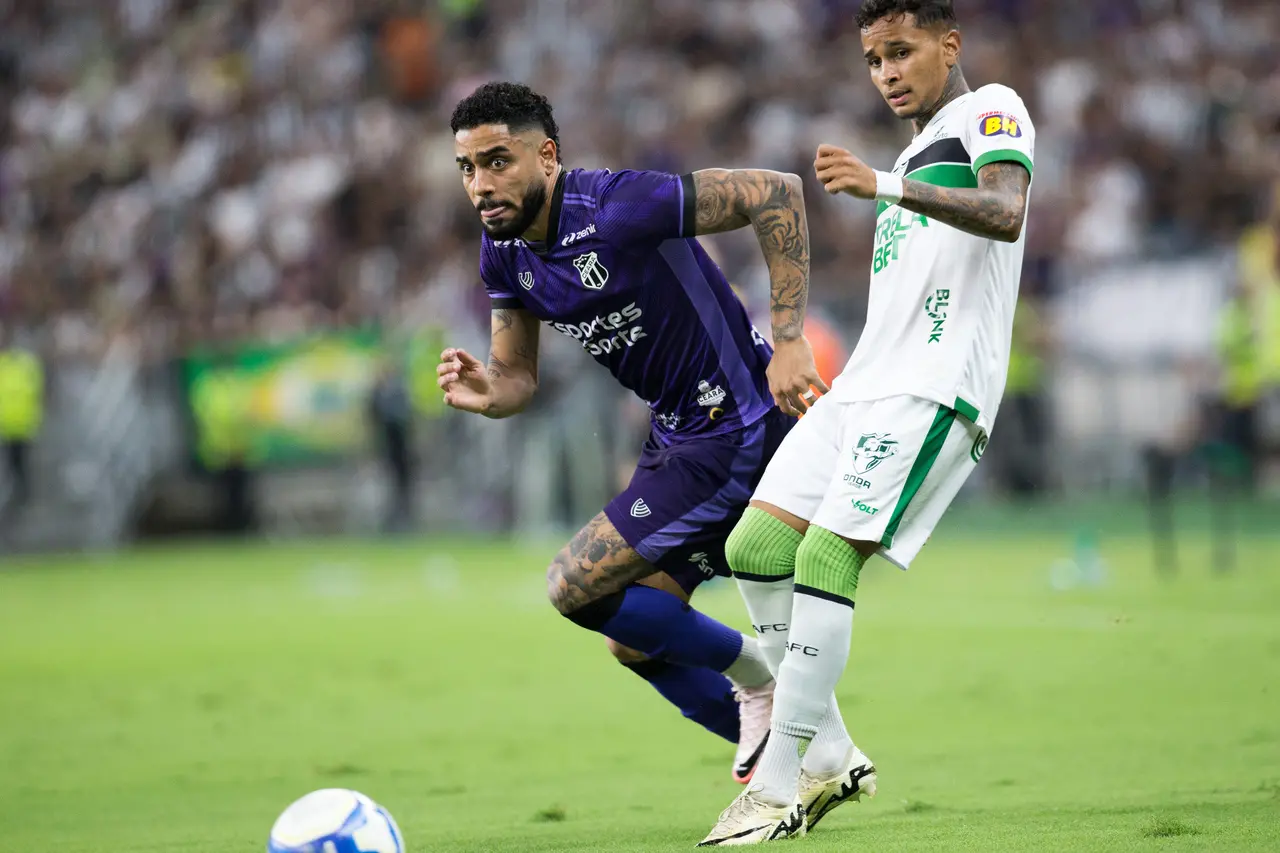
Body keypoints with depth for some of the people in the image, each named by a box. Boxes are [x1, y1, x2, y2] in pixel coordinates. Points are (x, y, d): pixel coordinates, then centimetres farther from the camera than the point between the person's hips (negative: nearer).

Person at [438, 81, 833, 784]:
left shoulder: (619, 207, -24)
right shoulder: (504, 252, 1)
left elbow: (777, 192, -22)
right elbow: (518, 377, 9)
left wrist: (789, 340, -23)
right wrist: (485, 393, -16)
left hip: (738, 430, -9)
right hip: (675, 434, 9)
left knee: (574, 587, -13)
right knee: (637, 644, 13)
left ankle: (758, 677, 5)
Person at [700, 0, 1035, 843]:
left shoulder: (991, 111, 1)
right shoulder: (916, 158, 28)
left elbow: (1005, 215, -21)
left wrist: (882, 186, -32)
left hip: (934, 386, -9)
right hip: (865, 385, 9)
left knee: (827, 554, -19)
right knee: (755, 546, -1)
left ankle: (779, 785, -17)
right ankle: (831, 757, 5)